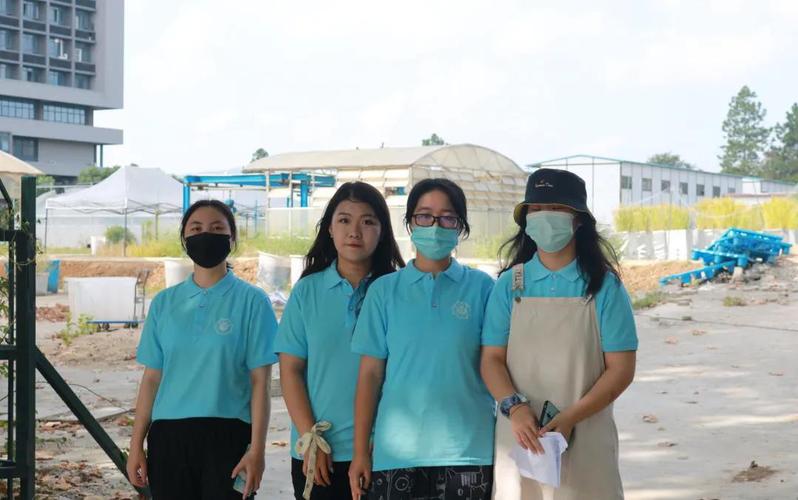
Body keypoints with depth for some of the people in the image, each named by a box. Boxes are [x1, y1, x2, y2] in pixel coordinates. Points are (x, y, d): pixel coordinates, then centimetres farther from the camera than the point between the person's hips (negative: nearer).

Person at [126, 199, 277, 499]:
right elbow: (152, 378, 12)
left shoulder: (251, 301, 0)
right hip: (168, 435, 3)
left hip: (227, 436, -3)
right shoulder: (164, 303, 10)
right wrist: (136, 445, 7)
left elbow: (260, 382, -3)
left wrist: (257, 449, -9)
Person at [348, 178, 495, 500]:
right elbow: (370, 373, 4)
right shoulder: (384, 290, 5)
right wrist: (360, 452, 0)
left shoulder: (481, 287, 4)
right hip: (397, 450, 1)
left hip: (468, 450, 0)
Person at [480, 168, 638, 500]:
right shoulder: (511, 284, 8)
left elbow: (621, 369, -2)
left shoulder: (603, 286, 1)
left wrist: (570, 418, -13)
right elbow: (492, 359, 4)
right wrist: (516, 409, -14)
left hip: (584, 440, -2)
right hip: (520, 436, 2)